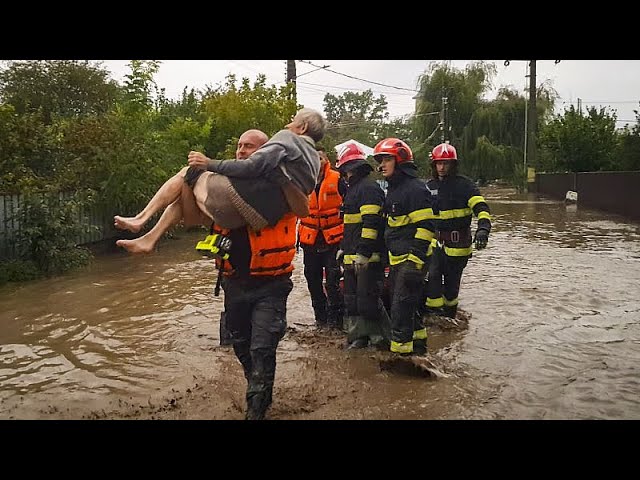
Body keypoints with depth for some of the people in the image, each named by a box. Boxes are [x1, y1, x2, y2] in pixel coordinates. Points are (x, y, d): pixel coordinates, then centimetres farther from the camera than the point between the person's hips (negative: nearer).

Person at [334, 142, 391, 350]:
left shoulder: (369, 187, -12)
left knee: (367, 299, -7)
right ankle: (358, 336, 23)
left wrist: (363, 252, -23)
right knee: (352, 298, 13)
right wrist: (343, 247, 26)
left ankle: (382, 338, 6)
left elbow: (371, 222, -20)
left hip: (368, 256, -10)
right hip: (353, 256, 10)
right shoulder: (353, 188, 21)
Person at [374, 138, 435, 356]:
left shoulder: (414, 188, -14)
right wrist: (390, 257, 23)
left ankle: (401, 350, 2)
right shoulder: (393, 188, 17)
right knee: (403, 303, 18)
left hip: (411, 259, -10)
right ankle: (417, 344, 32)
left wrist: (415, 260, -25)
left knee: (401, 306, -7)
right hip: (396, 259, 10)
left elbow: (425, 227, -20)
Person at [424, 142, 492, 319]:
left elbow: (481, 208, -18)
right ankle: (433, 312, -2)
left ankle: (449, 314, 27)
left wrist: (483, 228, -36)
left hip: (458, 242, -3)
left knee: (452, 282, 7)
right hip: (436, 240, 3)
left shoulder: (464, 184, -8)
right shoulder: (429, 186, 8)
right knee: (433, 276, -13)